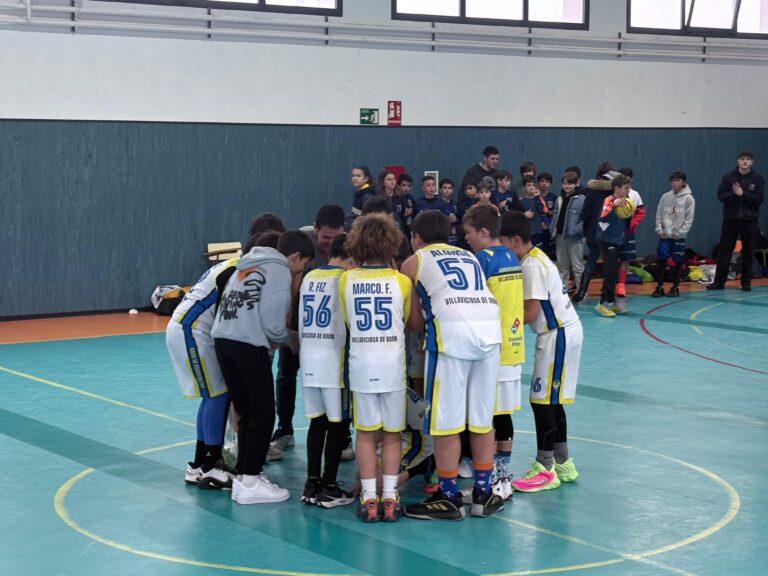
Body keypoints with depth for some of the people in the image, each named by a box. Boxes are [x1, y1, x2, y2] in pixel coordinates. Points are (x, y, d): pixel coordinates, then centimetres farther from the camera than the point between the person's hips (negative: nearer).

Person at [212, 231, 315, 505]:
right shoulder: (279, 271, -2)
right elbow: (272, 324, -8)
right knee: (263, 414, 1)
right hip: (248, 345, -8)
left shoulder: (246, 266, 23)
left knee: (247, 412, 16)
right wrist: (291, 338, 12)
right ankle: (250, 482, 1)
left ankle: (243, 477, 18)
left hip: (222, 338, 8)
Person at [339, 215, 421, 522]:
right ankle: (389, 497, 8)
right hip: (393, 364, -1)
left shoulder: (346, 280, -2)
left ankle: (369, 498, 7)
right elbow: (414, 322, 8)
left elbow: (347, 321, 8)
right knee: (391, 434, 8)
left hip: (361, 366, 1)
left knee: (365, 433, 8)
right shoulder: (402, 281, -5)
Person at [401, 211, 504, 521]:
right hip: (491, 326, 5)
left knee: (445, 421, 3)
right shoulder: (468, 255, 29)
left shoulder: (414, 262, 16)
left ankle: (448, 498, 8)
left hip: (452, 330, -5)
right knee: (482, 420, 12)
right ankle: (483, 494, 18)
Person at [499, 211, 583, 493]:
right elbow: (534, 307, 10)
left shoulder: (532, 265, -16)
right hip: (564, 331, 10)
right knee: (552, 401, 15)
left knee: (543, 401, -6)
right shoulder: (536, 259, 13)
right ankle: (563, 463, 23)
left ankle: (545, 469, -1)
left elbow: (531, 312, -21)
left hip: (558, 334, -10)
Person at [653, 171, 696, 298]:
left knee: (678, 261, 3)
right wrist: (659, 229, -1)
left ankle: (675, 287, 12)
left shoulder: (688, 198, -4)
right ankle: (660, 287, 8)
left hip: (679, 236, -3)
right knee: (662, 260, 2)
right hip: (665, 235, 3)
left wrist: (680, 233, -11)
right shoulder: (665, 197, 6)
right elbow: (659, 214, 9)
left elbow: (689, 219, -6)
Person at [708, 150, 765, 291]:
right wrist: (734, 193, -19)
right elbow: (721, 195, -2)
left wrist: (742, 193, -18)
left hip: (749, 221, 0)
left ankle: (746, 282, 15)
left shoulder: (758, 179, 0)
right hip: (730, 219, 0)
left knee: (748, 253, 5)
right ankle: (719, 281, 4)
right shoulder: (728, 177, 2)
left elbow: (758, 199, -8)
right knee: (724, 251, 0)